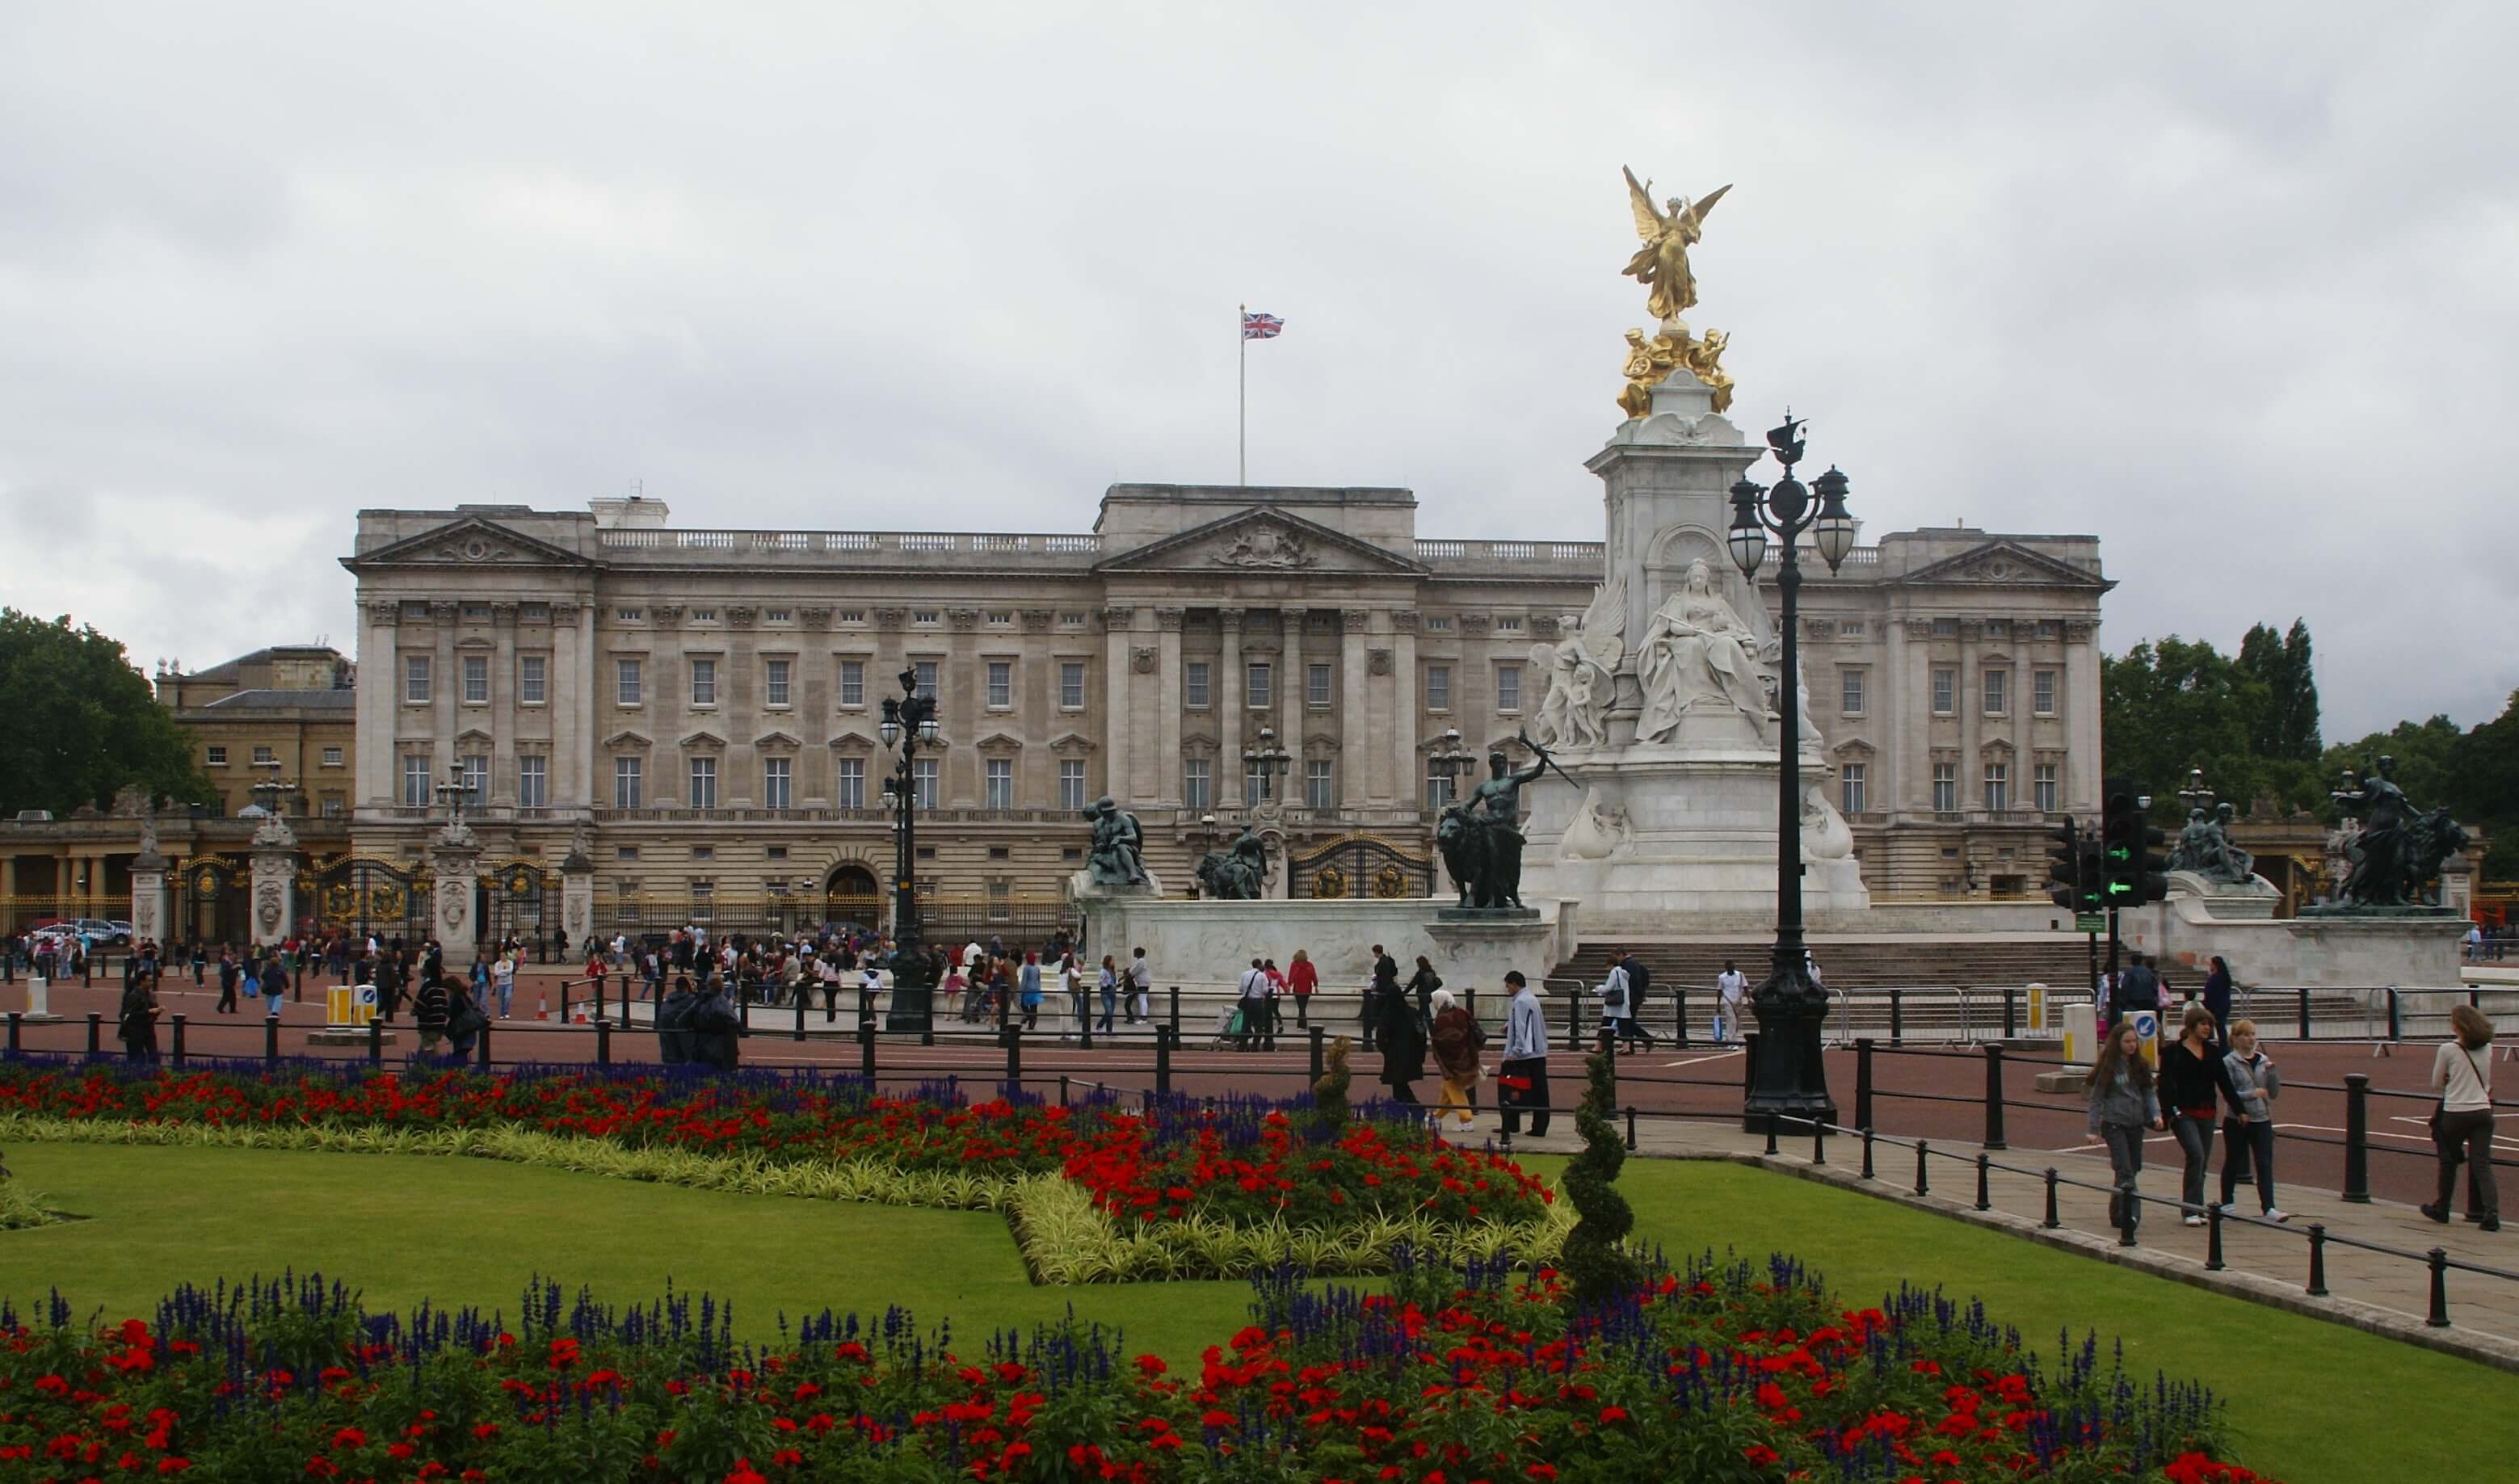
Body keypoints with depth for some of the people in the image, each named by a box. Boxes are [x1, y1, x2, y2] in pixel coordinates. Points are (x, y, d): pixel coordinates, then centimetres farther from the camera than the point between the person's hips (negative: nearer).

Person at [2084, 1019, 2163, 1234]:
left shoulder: (2140, 1065, 9)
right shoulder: (2108, 1066, -5)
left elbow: (2149, 1092, 13)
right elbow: (2096, 1097, -3)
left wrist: (2156, 1114, -5)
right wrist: (2094, 1129, -6)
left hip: (2136, 1124, 5)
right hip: (2114, 1123, -5)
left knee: (2133, 1168, 7)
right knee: (2125, 1172, -14)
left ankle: (2117, 1214, 17)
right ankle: (2132, 1213, -19)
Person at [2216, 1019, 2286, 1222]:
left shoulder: (2264, 1061, 7)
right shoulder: (2229, 1062, -6)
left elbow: (2275, 1093, 8)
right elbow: (2227, 1094, -12)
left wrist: (2271, 1072, -7)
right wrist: (2252, 1094, -23)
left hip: (2262, 1121, 3)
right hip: (2237, 1122, -3)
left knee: (2265, 1164, -5)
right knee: (2233, 1163, 11)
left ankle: (2269, 1208, -10)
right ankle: (2226, 1204, 27)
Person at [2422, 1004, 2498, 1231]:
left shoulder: (2447, 1050, -9)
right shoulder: (2487, 1049, 5)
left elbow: (2436, 1085, 1)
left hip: (2455, 1113, -3)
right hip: (2482, 1111, 3)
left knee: (2449, 1161, 13)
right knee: (2482, 1164, -1)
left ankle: (2441, 1209, 25)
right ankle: (2491, 1213, -14)